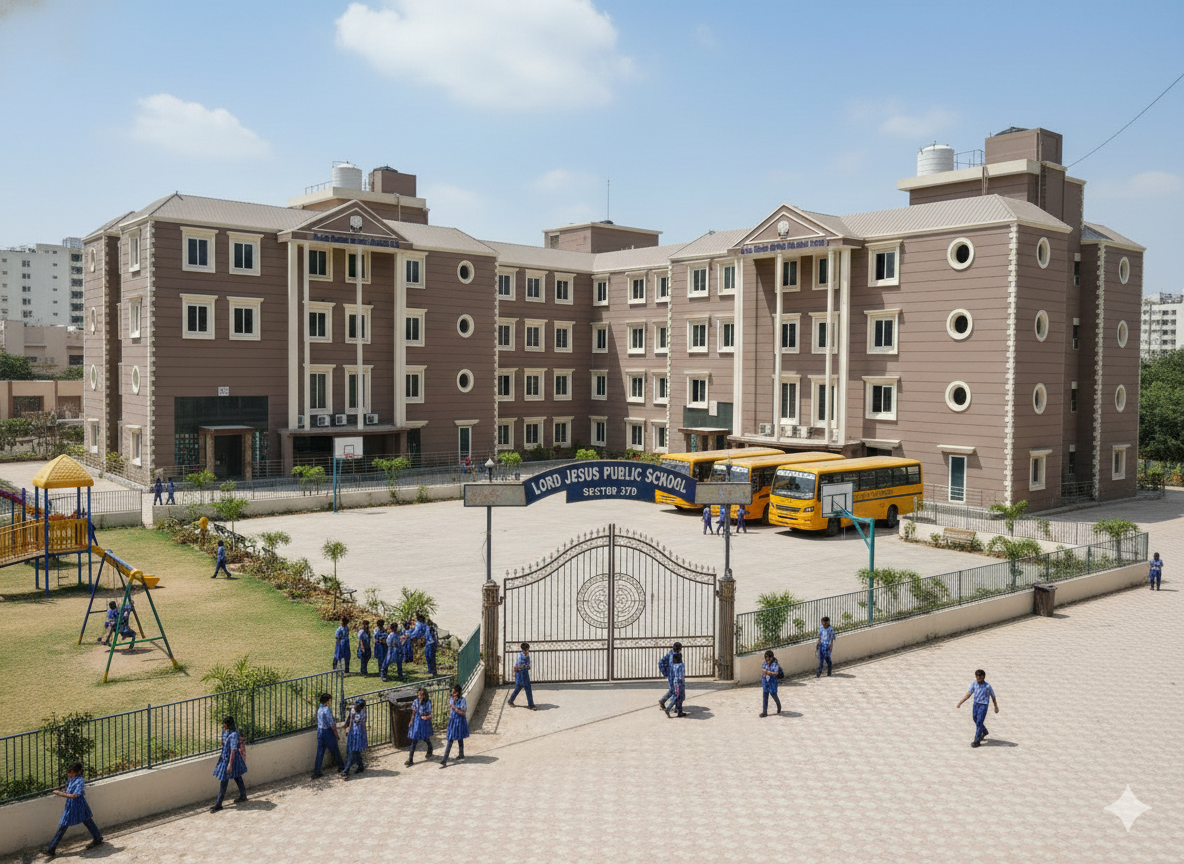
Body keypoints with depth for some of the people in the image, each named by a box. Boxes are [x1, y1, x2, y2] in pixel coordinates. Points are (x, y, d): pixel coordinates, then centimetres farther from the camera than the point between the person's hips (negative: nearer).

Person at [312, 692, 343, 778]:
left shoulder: (319, 709, 5)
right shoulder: (327, 709, -20)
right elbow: (331, 723, -18)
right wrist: (335, 732, -8)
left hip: (320, 731, 7)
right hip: (328, 732, -7)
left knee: (320, 752, 8)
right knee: (334, 750, 12)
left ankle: (316, 772, 5)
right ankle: (341, 765, 29)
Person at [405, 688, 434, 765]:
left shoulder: (428, 703, -16)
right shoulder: (416, 702, -6)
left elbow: (430, 714, -13)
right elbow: (414, 712, 6)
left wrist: (427, 717, -33)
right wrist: (411, 721, 10)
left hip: (425, 722, -2)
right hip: (416, 721, 2)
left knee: (426, 738, 15)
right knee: (414, 739, 0)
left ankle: (430, 751, 48)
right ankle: (410, 758, 3)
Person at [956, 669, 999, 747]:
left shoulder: (987, 686, -15)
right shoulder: (974, 683, -5)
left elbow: (993, 696, 0)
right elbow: (968, 694, -3)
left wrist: (996, 707, 9)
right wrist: (960, 703, -9)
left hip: (983, 705, -5)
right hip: (975, 703, 5)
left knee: (979, 722, -7)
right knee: (975, 720, 19)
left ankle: (977, 741, 1)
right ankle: (984, 732, 47)